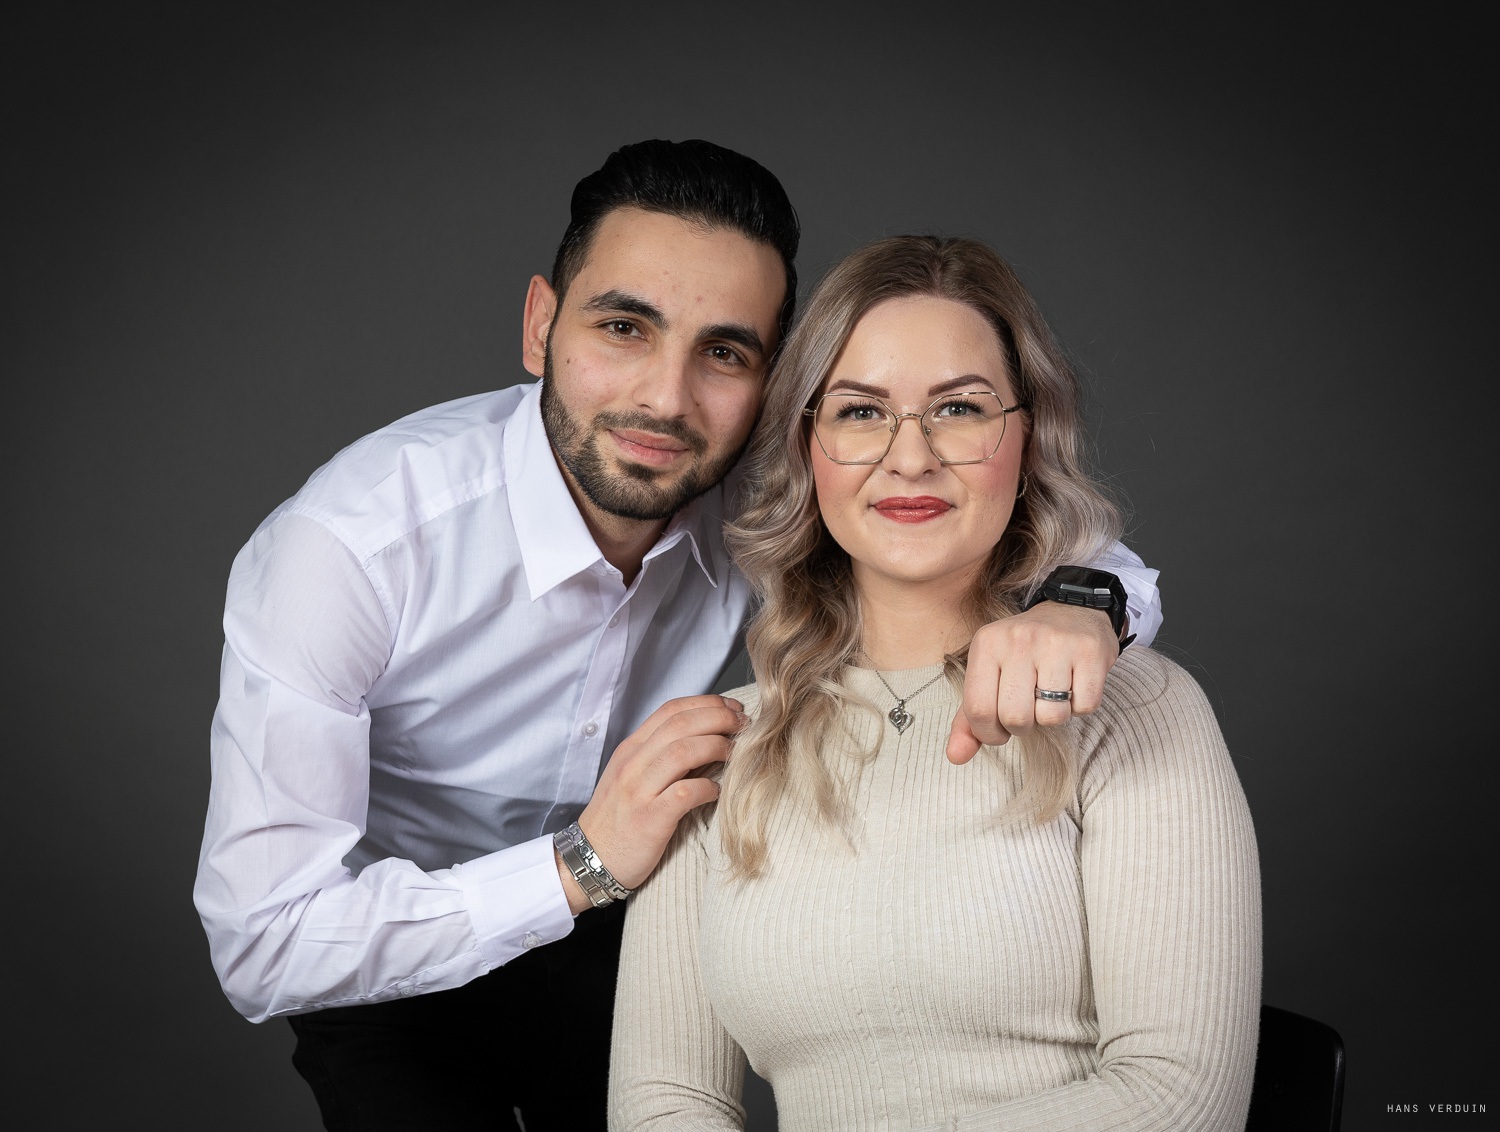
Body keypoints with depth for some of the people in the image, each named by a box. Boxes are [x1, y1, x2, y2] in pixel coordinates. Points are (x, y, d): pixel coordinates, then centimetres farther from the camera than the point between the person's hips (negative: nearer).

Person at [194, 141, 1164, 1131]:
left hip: (622, 935, 3)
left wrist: (1074, 604, -42)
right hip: (390, 964, -3)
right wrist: (582, 864, -42)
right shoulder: (344, 546, -35)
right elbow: (262, 946, -34)